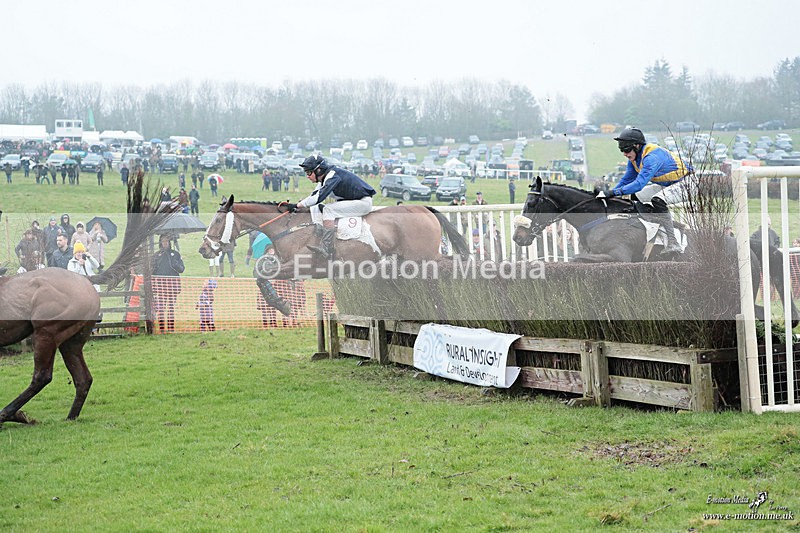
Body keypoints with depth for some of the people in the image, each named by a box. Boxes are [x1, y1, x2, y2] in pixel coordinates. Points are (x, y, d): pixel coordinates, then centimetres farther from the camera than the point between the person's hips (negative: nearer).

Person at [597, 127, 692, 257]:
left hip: (684, 182, -11)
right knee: (635, 198, 9)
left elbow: (639, 184, -41)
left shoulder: (652, 157, -32)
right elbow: (626, 180, 5)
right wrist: (607, 193, -9)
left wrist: (613, 193, -44)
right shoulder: (634, 157, -2)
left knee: (657, 201, -35)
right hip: (666, 184, 11)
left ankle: (673, 243, -31)